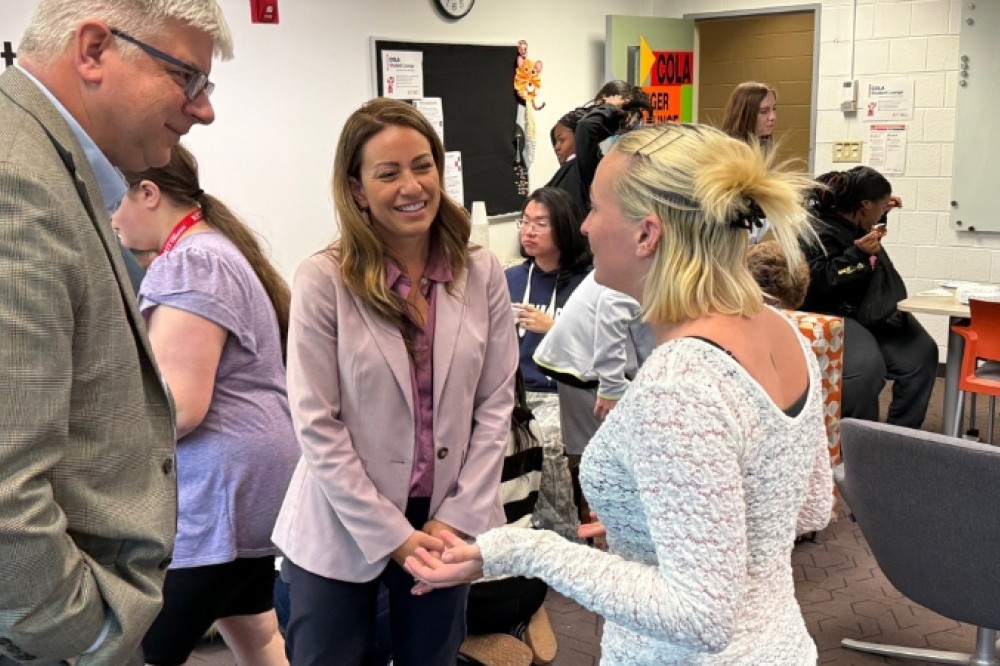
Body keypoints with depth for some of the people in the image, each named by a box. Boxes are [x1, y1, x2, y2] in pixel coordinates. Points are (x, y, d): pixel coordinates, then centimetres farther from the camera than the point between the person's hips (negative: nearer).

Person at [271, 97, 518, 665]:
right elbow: (317, 427, -14)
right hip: (344, 531, -3)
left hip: (446, 524, 3)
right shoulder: (323, 281, -14)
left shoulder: (482, 274, -4)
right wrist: (392, 535, -13)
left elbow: (496, 405, -1)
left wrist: (458, 518, -7)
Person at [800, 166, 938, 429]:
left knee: (921, 352, 1)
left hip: (875, 310, 10)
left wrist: (884, 213, 21)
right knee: (866, 366, -34)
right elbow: (820, 281, -27)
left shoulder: (852, 220, 10)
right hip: (836, 317, -10)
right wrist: (858, 254, -31)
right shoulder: (816, 231, -19)